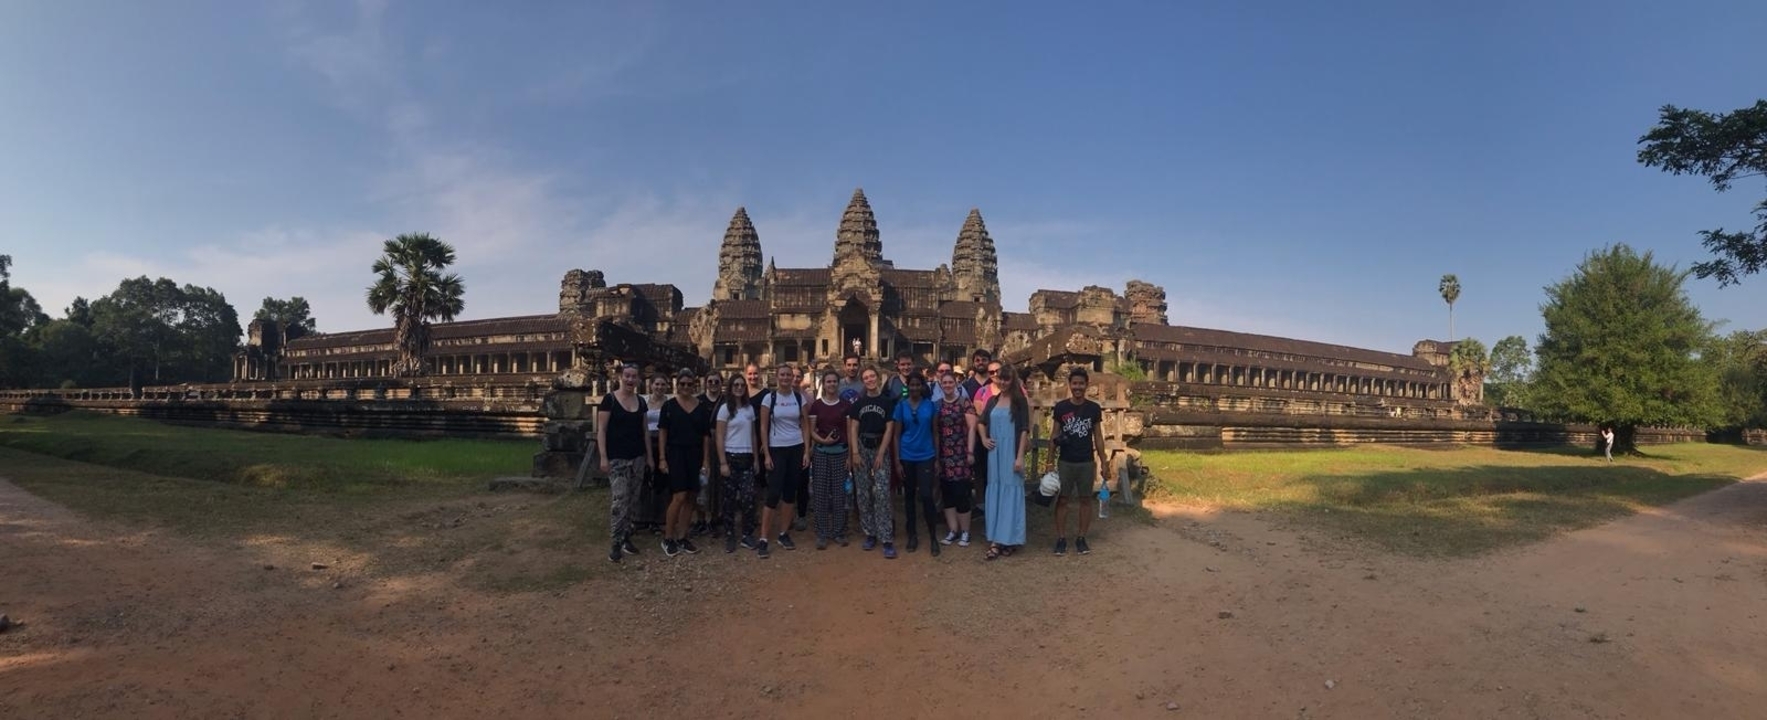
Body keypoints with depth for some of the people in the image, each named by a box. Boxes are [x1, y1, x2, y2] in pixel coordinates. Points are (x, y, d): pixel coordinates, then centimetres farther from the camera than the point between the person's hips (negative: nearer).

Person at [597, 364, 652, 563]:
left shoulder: (641, 401, 9)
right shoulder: (609, 399, -7)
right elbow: (601, 430, -8)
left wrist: (650, 455, 11)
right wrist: (603, 457, -14)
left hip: (637, 457, 5)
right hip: (617, 458, -5)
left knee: (632, 500, 9)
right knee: (619, 499, -10)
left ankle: (626, 538, 19)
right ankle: (616, 543, -3)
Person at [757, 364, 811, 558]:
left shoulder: (799, 398, 3)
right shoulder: (769, 397, -4)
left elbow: (805, 426, 6)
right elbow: (763, 428, -3)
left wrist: (806, 452, 0)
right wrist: (766, 454, -8)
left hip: (796, 449, 3)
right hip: (776, 450, -3)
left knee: (791, 492, 7)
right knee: (774, 493, -7)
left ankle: (784, 534, 18)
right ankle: (763, 539, -2)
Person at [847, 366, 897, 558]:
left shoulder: (887, 402, 1)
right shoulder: (859, 403, 8)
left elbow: (889, 429, -2)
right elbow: (853, 429, 5)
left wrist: (881, 454, -9)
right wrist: (855, 452, -6)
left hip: (881, 448, -3)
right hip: (862, 448, 3)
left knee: (882, 493, -11)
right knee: (863, 493, 4)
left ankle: (887, 539, -8)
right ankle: (870, 534, 15)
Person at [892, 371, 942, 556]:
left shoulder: (930, 404, 0)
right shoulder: (901, 406, 0)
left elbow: (935, 431, 4)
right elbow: (897, 435, 1)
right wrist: (897, 461, -4)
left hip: (926, 456, -1)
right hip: (906, 457, 1)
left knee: (926, 496, -8)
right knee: (909, 496, 10)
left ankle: (933, 537, 4)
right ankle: (912, 535, 22)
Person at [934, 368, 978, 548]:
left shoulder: (965, 403, -1)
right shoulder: (936, 405, 10)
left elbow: (971, 428, -5)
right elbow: (934, 431, 11)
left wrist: (970, 452, -11)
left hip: (961, 454, -4)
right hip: (943, 455, 4)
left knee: (961, 493, -5)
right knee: (947, 493, 7)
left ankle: (965, 532, 8)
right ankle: (953, 530, 17)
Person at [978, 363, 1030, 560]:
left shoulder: (1020, 401, -4)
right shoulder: (992, 400, 9)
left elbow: (1024, 430, -8)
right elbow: (981, 422, 22)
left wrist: (1020, 456, -14)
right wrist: (983, 438, 5)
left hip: (1011, 453, -5)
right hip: (995, 453, 5)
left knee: (1011, 493, 0)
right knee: (994, 493, 7)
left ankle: (1009, 540, 6)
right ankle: (995, 540, 13)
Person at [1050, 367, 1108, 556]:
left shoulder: (1094, 408, 1)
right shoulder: (1061, 407, -1)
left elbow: (1098, 436, 6)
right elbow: (1054, 433, 5)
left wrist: (1103, 462, 3)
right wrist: (1055, 440, -14)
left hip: (1087, 463, 1)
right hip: (1065, 462, -1)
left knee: (1086, 499, 6)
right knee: (1062, 499, 2)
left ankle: (1081, 539, 16)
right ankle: (1061, 539, 9)